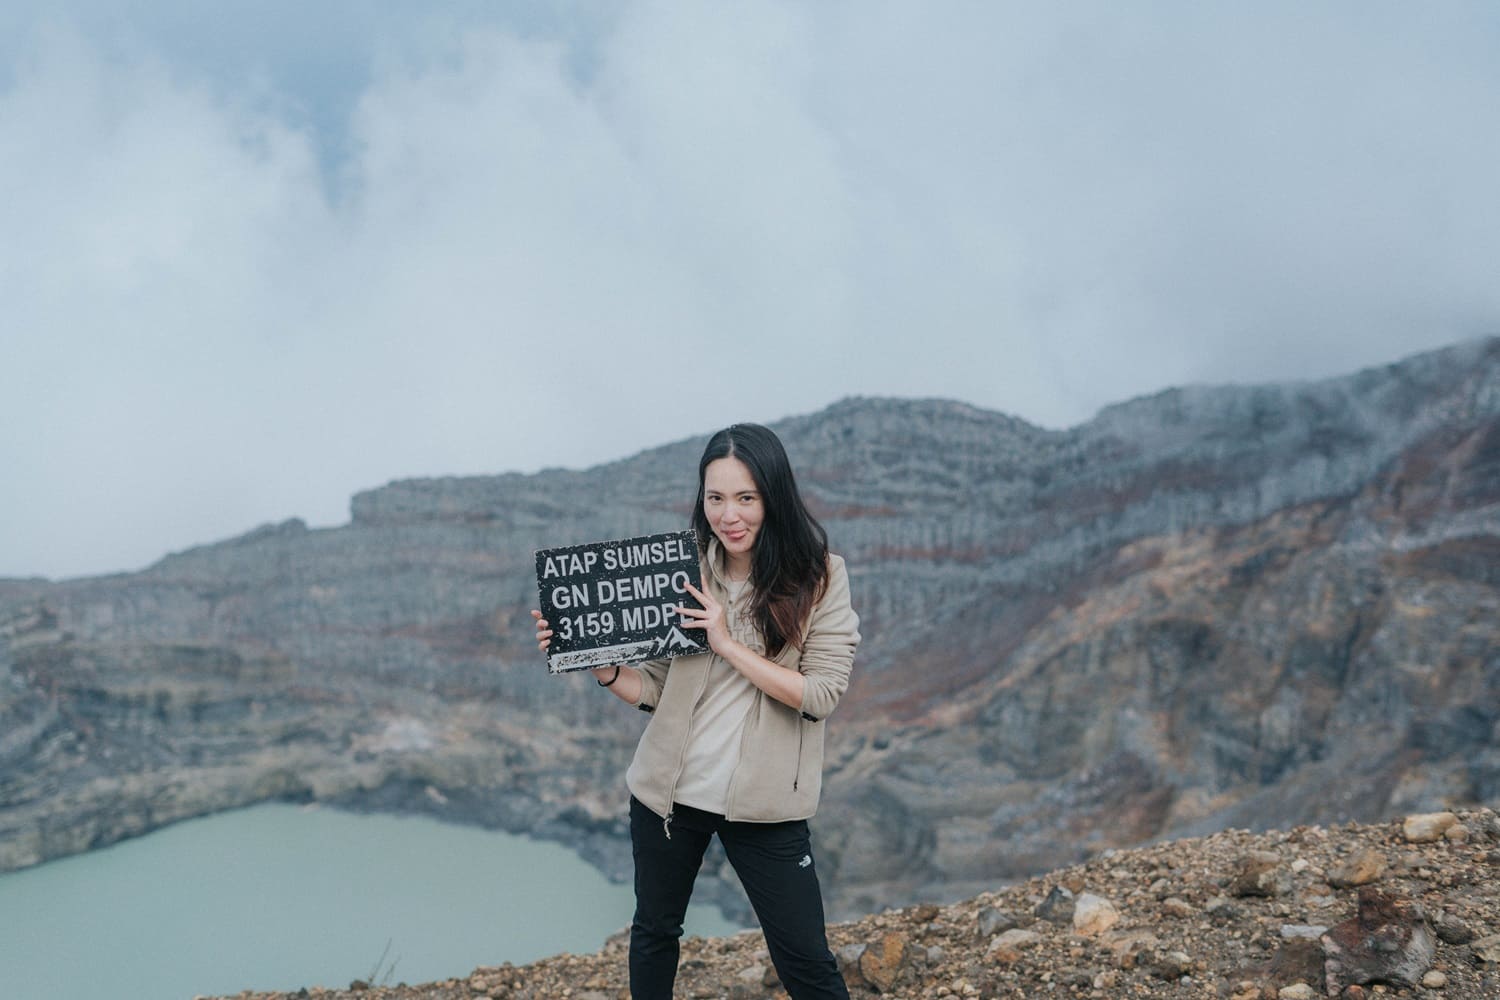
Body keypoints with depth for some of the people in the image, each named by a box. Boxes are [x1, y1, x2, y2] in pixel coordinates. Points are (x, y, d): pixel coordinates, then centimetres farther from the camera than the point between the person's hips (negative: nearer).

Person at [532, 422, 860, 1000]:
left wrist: (728, 644, -21)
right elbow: (651, 690, 3)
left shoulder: (819, 577, -9)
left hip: (761, 801, -3)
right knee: (654, 932, 21)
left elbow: (820, 695, -16)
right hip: (669, 792, 3)